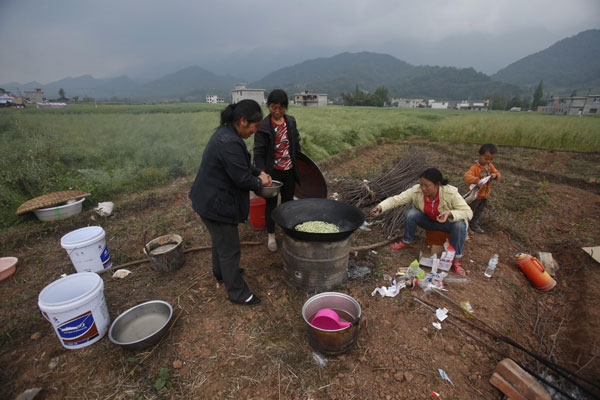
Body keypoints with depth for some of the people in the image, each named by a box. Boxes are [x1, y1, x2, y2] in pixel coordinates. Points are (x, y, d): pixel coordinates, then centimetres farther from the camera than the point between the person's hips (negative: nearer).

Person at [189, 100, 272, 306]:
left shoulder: (226, 134, 5)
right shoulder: (230, 143, -29)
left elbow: (242, 163, 16)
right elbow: (242, 179, -26)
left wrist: (259, 173, 5)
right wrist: (259, 182, -7)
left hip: (212, 199, 11)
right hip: (216, 204, -11)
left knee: (220, 241, 29)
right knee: (229, 249, 5)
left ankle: (221, 273, 52)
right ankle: (237, 292, 24)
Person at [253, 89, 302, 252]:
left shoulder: (291, 121, 2)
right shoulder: (263, 126, -13)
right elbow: (259, 152, -15)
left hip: (289, 171, 4)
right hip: (272, 172, -4)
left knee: (288, 201, 17)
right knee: (271, 203, 10)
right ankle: (271, 235, 28)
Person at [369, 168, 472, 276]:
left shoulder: (451, 193, -30)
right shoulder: (416, 191, -26)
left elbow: (468, 212, -26)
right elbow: (395, 199, -26)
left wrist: (450, 213, -46)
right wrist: (380, 207, -45)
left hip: (448, 221, -1)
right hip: (428, 221, 2)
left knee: (459, 225, -33)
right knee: (411, 214, -26)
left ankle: (456, 260, -13)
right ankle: (406, 242, 0)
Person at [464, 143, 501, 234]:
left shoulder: (490, 166, 0)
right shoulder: (475, 167, -25)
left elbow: (497, 173, 6)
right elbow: (467, 176, -38)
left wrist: (495, 175, -17)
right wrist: (478, 181, -49)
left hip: (485, 195, 8)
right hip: (475, 195, -8)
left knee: (479, 211, 22)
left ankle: (474, 224, 40)